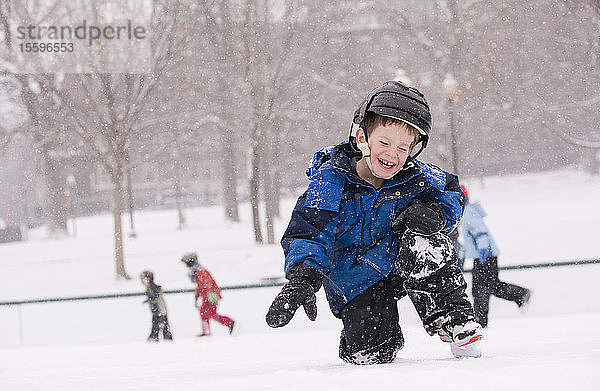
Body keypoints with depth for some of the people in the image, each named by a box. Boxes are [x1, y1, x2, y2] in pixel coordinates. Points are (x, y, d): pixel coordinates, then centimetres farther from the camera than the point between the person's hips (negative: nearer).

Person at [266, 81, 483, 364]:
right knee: (372, 352, -20)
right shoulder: (331, 179, -19)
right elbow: (308, 232, -23)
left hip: (403, 264, 2)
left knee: (421, 237, -31)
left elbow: (451, 192, 8)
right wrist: (302, 279, -41)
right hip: (357, 279, -2)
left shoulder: (417, 178, -11)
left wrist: (434, 211, -17)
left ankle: (453, 319, -16)